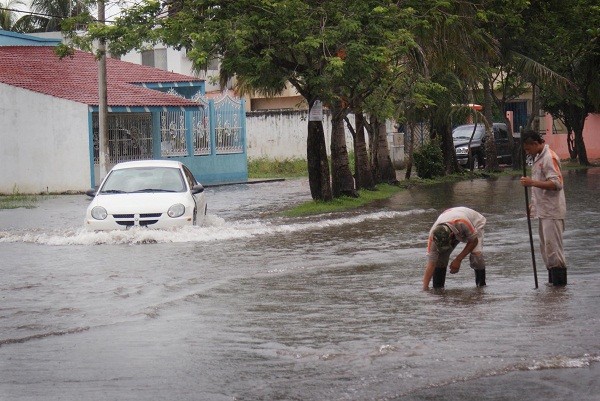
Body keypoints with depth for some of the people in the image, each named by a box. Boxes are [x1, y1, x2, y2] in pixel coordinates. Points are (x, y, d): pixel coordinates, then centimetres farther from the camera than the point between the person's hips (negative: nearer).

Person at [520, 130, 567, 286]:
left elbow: (556, 184, -25)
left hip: (552, 212, -10)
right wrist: (533, 204, 22)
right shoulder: (538, 157, 15)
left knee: (552, 246, -10)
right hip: (543, 211, 10)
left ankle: (559, 280, -7)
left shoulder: (549, 158, -16)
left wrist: (532, 183, -29)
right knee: (546, 248, 12)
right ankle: (552, 279, 18)